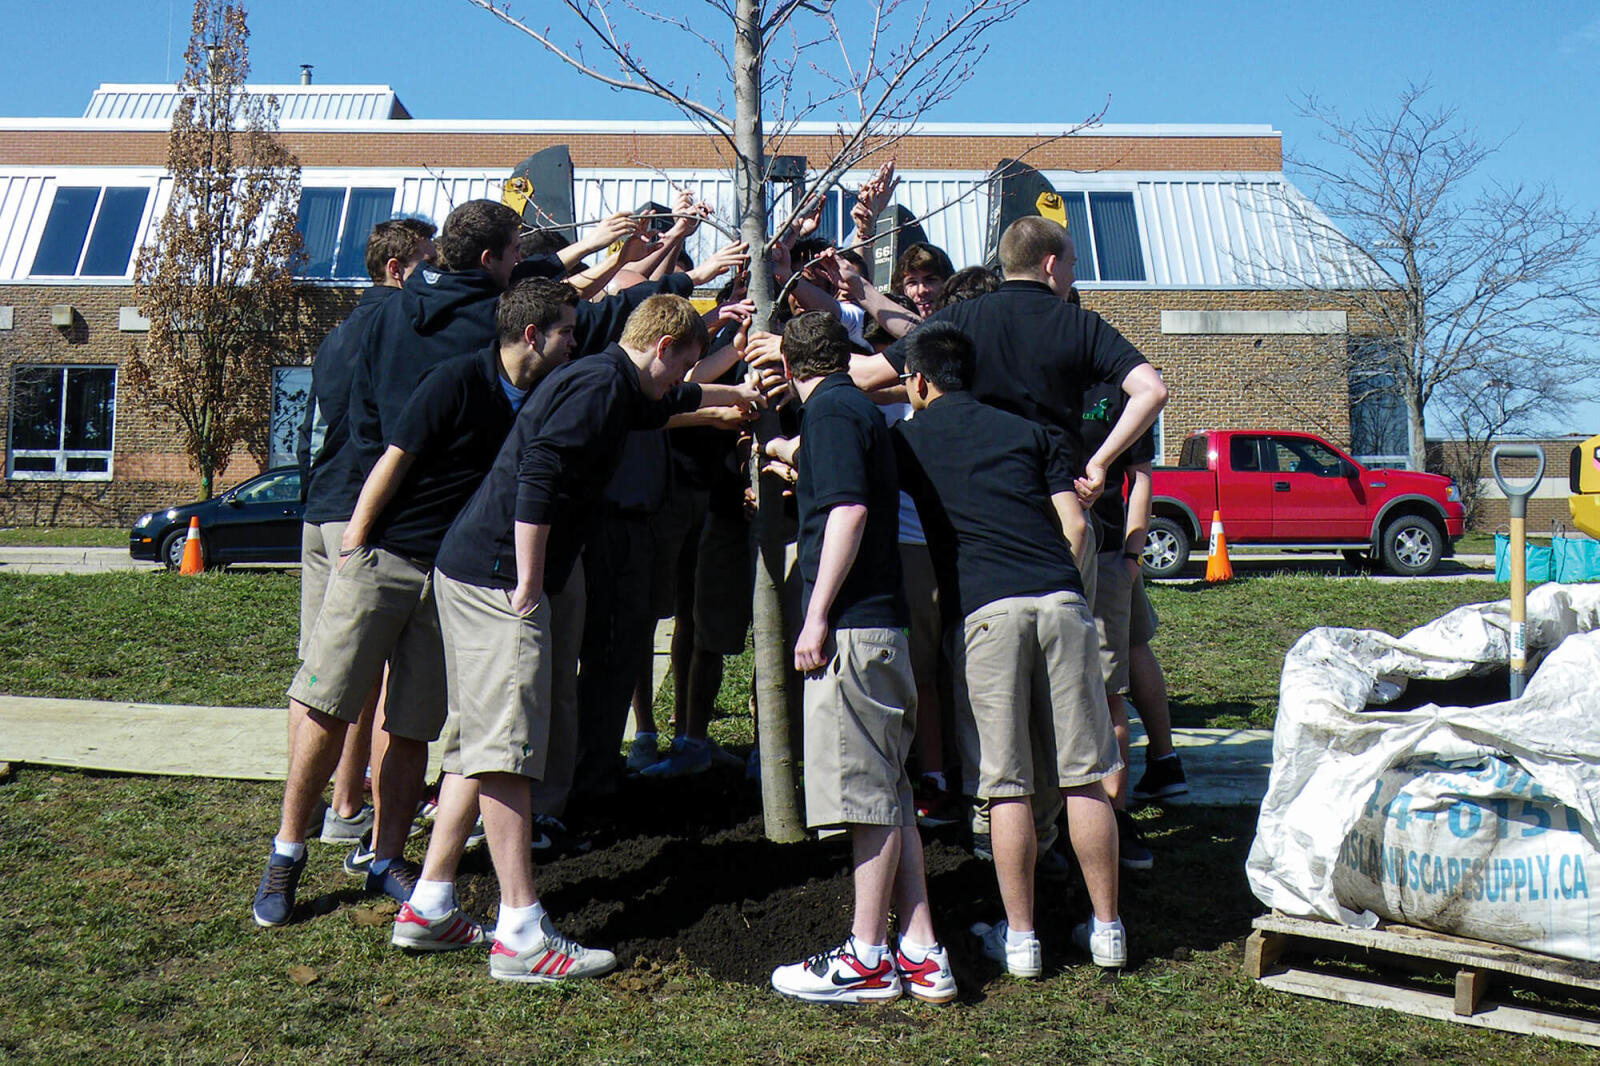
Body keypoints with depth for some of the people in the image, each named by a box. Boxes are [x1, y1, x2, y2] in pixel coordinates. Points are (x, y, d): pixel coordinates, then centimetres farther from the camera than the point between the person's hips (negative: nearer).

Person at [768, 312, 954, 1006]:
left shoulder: (829, 408, -7)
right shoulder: (858, 407, 21)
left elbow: (849, 509, -20)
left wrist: (817, 616, -19)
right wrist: (793, 475, 52)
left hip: (852, 627, -10)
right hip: (878, 621, 10)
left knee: (869, 795, -3)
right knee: (888, 795, 11)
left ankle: (868, 961, 5)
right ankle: (920, 952, 16)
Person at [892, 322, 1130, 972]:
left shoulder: (908, 440, 13)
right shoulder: (1027, 432, 19)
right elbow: (1075, 527, 11)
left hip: (984, 612, -2)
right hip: (1060, 601, 3)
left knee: (1005, 784, 4)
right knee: (1083, 776, 8)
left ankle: (1019, 939, 10)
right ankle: (1106, 929, 17)